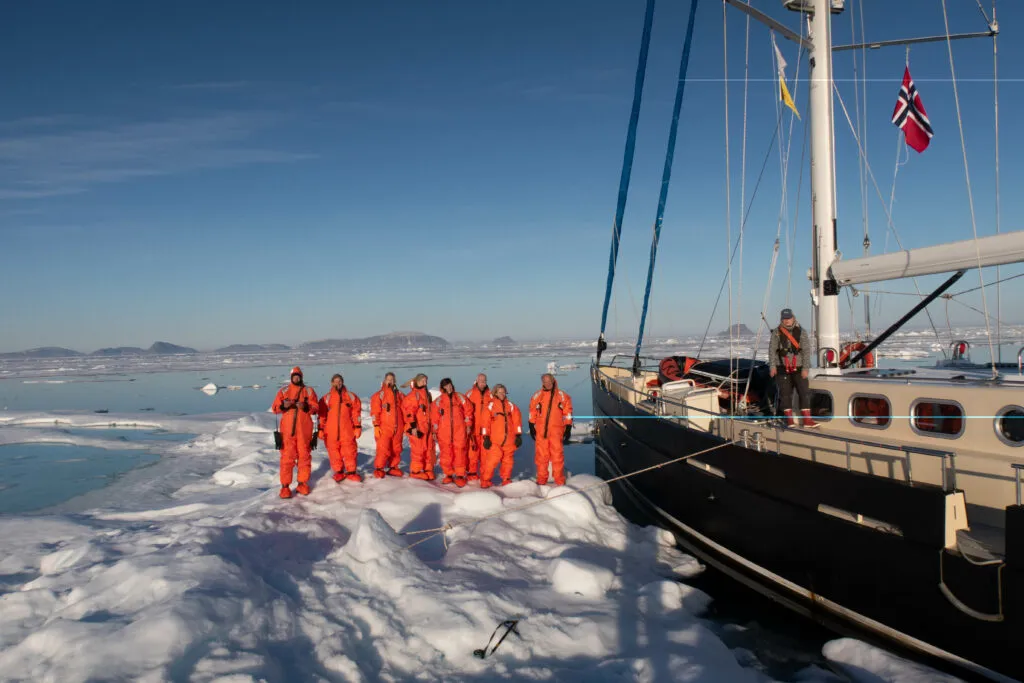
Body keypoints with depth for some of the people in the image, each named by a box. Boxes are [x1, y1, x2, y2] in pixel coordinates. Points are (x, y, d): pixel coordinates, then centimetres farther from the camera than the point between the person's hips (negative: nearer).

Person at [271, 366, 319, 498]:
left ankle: (303, 483, 13)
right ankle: (285, 485, 0)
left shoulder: (309, 391, 9)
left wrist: (305, 407, -18)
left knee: (304, 456, 3)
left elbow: (315, 408, 1)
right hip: (287, 429, -1)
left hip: (304, 429, 1)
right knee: (287, 457, -3)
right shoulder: (283, 391, 9)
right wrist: (283, 406, -17)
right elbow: (274, 408, 4)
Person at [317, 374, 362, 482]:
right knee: (334, 452, 3)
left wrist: (358, 427, 2)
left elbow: (356, 412, 6)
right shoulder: (326, 398, 5)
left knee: (350, 451, 0)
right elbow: (321, 415, 6)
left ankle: (351, 472, 11)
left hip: (347, 431, 0)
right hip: (331, 432, 0)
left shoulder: (351, 396, 7)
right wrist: (321, 429, 1)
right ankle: (338, 472, 16)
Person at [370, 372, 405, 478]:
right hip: (384, 428, -5)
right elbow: (375, 412, -6)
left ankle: (392, 467, 20)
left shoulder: (399, 395, 13)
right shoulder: (379, 395, -1)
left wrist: (405, 423, 15)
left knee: (396, 450, 7)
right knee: (383, 450, -10)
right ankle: (378, 469, 2)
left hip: (398, 428, 5)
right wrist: (376, 426, -13)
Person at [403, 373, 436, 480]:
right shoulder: (413, 394, -10)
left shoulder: (427, 394, 17)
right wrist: (413, 426, -21)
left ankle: (428, 469, 19)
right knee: (418, 450, -4)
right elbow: (409, 412, -16)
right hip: (417, 428, -8)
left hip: (427, 427, 8)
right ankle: (415, 471, 6)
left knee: (429, 449, 9)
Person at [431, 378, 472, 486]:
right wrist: (434, 431, 5)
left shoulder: (460, 398, 9)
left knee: (459, 453, -4)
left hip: (459, 431, 0)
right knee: (446, 454, 1)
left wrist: (468, 425, 6)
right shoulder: (438, 400, 7)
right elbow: (434, 416, 8)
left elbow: (468, 410, 11)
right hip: (444, 432, 0)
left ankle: (460, 475, 3)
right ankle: (449, 474, 15)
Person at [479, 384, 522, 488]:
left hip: (509, 439, 3)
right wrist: (486, 437, -7)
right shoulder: (490, 405, 1)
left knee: (508, 460, 8)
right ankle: (485, 481, 2)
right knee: (492, 460, -9)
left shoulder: (510, 405, 10)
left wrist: (518, 435, 5)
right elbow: (485, 422, -2)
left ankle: (506, 480, 21)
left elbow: (517, 420, 9)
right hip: (494, 440, -3)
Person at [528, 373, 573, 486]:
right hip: (541, 430, 1)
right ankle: (541, 479, 13)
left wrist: (568, 429, 3)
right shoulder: (538, 396, 7)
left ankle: (559, 480, 4)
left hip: (556, 430, -1)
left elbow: (567, 413, 6)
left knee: (557, 455, -4)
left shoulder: (562, 396, 4)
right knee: (541, 455, 3)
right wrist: (532, 427, 9)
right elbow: (532, 413, 13)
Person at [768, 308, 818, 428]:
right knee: (785, 393, 1)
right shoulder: (776, 332, 2)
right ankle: (789, 420, 7)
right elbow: (772, 349, -4)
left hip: (798, 368, 0)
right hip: (783, 368, 0)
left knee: (804, 392, -4)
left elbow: (806, 350, -2)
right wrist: (773, 366, -14)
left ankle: (807, 420, -2)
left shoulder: (800, 331, 2)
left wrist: (805, 368, -9)